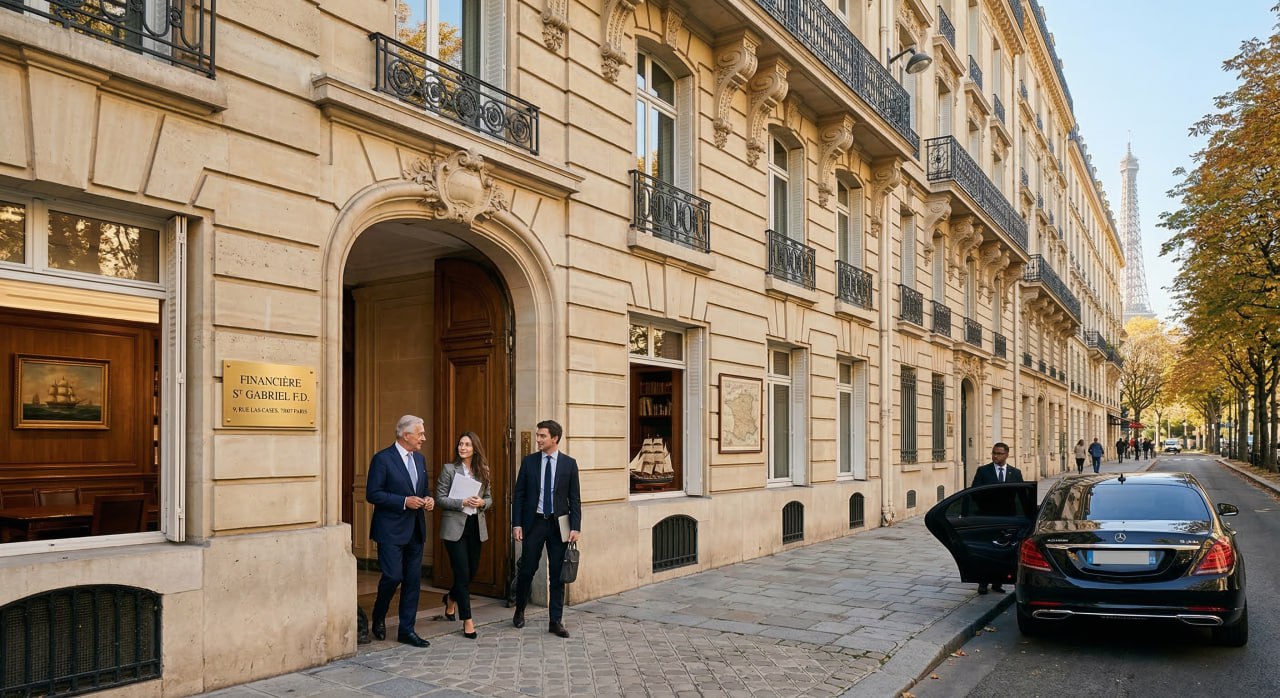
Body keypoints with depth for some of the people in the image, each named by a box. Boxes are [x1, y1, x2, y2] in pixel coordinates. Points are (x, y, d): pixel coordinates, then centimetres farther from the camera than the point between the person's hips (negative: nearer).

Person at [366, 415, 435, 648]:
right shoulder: (382, 459, -10)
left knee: (413, 581, 7)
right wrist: (404, 502, -20)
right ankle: (378, 617, 21)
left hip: (415, 530, 7)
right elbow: (372, 494, -14)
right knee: (393, 576, -8)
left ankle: (406, 630, 16)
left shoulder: (420, 459, 12)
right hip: (391, 530, -7)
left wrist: (427, 500, -1)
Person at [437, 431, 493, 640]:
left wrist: (482, 503, -10)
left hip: (476, 527, 5)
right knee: (462, 573, -4)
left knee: (473, 570, 13)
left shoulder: (482, 471, 7)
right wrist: (462, 502, -20)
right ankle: (467, 620, 5)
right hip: (455, 527, -4)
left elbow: (489, 498, 13)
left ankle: (450, 597, 42)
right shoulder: (449, 469, -4)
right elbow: (440, 498, -6)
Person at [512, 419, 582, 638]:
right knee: (527, 570, 6)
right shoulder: (529, 461, 2)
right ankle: (519, 611, 28)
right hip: (534, 522, 0)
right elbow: (519, 495, 3)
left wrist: (575, 527, -6)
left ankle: (556, 621, 13)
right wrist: (516, 524, -4)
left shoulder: (569, 463, 1)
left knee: (557, 575, 4)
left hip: (558, 524, 0)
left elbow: (575, 498, 1)